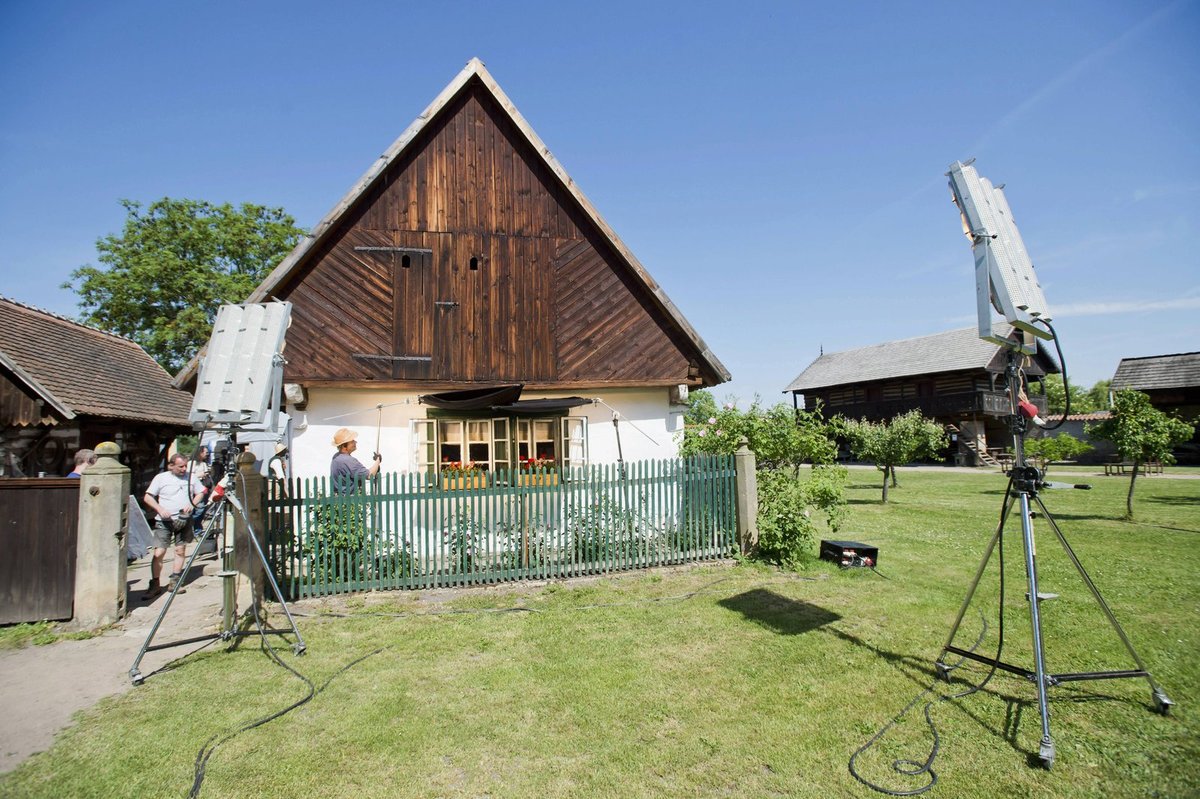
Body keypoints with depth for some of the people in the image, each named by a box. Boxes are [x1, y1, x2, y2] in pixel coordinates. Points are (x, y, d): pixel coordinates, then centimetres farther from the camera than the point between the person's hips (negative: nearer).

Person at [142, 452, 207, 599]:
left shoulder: (190, 478, 6)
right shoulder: (161, 478, -3)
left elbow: (201, 492, 15)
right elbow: (147, 497, -1)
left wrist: (192, 503, -3)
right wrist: (160, 509, -15)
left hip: (184, 520, 3)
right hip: (164, 521, -3)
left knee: (180, 550, 6)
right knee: (159, 553, -7)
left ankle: (175, 581, 16)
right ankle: (155, 585, 3)